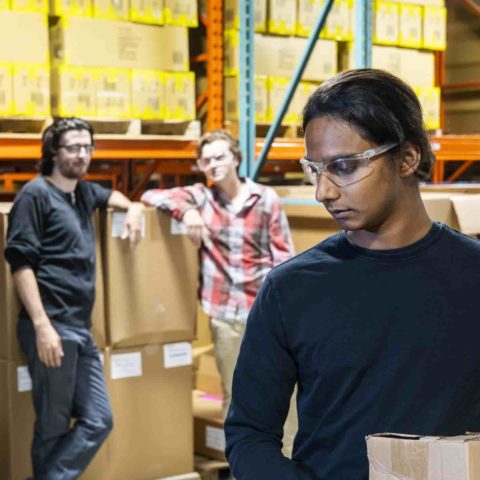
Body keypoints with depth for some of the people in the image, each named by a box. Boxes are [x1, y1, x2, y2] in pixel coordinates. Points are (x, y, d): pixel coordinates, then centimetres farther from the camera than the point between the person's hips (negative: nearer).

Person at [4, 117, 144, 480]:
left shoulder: (83, 192, 18)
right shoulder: (36, 194, -6)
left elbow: (110, 195, 42)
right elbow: (21, 262, -13)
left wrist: (132, 208, 18)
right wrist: (42, 325, -21)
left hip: (81, 329, 8)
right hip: (51, 327, -8)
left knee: (98, 421, 5)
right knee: (53, 426, -2)